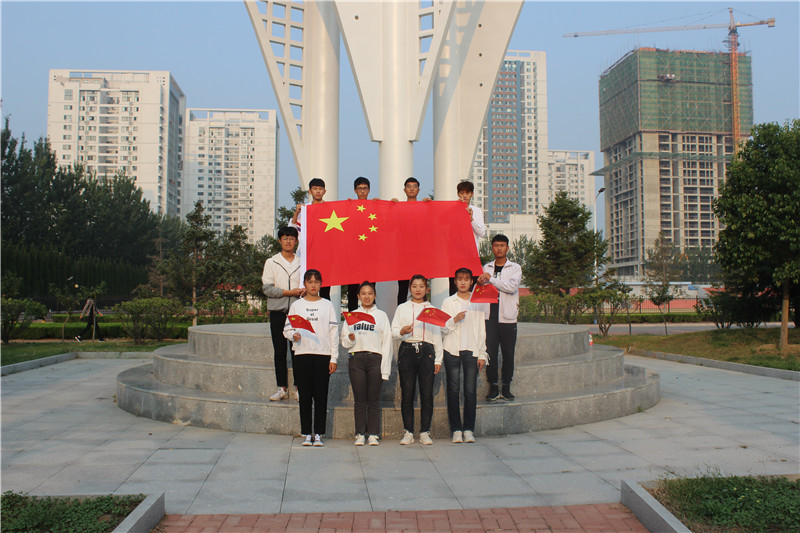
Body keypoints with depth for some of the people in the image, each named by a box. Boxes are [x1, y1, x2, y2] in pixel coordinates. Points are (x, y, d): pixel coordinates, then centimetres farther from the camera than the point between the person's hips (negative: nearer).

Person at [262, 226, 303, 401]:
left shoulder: (302, 263, 10)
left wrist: (304, 291, -10)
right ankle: (282, 388, 10)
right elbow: (267, 288, -4)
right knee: (279, 351, 3)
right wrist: (289, 292, -13)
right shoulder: (271, 262, 5)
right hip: (277, 312, 0)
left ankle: (298, 387, 6)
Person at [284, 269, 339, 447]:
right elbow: (287, 328, 12)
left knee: (321, 395, -1)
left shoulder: (327, 305, 10)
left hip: (323, 354, -1)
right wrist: (293, 335, -12)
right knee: (305, 395, 2)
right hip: (302, 354, 1)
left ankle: (318, 434, 5)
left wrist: (334, 358, 0)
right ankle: (306, 434, 9)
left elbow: (334, 332, 7)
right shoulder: (296, 305, 12)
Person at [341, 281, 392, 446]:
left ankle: (373, 434, 8)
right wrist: (350, 338, -12)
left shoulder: (381, 316, 11)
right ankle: (360, 434, 9)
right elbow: (344, 342, 13)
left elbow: (387, 343, 5)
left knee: (374, 400, 0)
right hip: (356, 359, 1)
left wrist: (385, 370, -3)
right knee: (359, 400, 1)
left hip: (375, 358, -1)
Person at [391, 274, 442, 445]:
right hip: (407, 351, 0)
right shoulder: (402, 308, 13)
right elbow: (393, 331, 7)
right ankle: (408, 432, 7)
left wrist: (438, 359, 6)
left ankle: (425, 432, 6)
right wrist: (402, 331, -17)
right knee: (407, 394, -2)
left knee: (427, 394, -3)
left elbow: (437, 335, 13)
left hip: (427, 351, 0)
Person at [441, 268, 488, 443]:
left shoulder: (479, 302, 11)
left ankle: (468, 429, 7)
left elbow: (482, 330, 10)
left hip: (472, 351, 1)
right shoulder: (448, 302, 8)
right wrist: (454, 320, -14)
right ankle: (456, 429, 6)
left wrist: (482, 355, 4)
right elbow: (442, 329, 5)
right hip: (452, 351, 0)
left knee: (471, 391, -2)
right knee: (453, 391, -1)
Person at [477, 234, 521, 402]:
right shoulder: (486, 268, 14)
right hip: (490, 317, 2)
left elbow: (512, 286, -13)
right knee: (491, 353, -2)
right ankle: (493, 387, 6)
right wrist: (479, 283, -9)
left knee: (508, 354, 2)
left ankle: (506, 387, 13)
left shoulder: (515, 268, 4)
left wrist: (491, 279, -15)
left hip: (508, 318, -2)